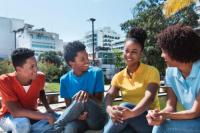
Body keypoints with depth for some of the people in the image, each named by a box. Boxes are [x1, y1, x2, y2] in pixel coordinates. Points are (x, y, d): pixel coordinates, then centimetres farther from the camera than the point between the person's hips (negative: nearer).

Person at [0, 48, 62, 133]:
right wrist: (47, 116, -35)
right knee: (22, 123, -38)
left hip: (31, 116, 4)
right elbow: (15, 112, -33)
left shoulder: (40, 77, -15)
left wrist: (48, 108, -4)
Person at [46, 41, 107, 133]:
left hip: (98, 119, 1)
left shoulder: (96, 72, -7)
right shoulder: (65, 80, -2)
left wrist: (88, 94, -29)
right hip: (79, 119, 0)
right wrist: (76, 114, -24)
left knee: (82, 99, -33)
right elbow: (69, 107, 0)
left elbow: (99, 103, -7)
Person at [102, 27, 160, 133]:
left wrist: (132, 113, -39)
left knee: (126, 105, -33)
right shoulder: (119, 76, 8)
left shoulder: (151, 71, -3)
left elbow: (150, 97, -19)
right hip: (127, 122, 2)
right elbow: (109, 96, -8)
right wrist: (110, 110, -33)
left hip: (150, 121, -2)